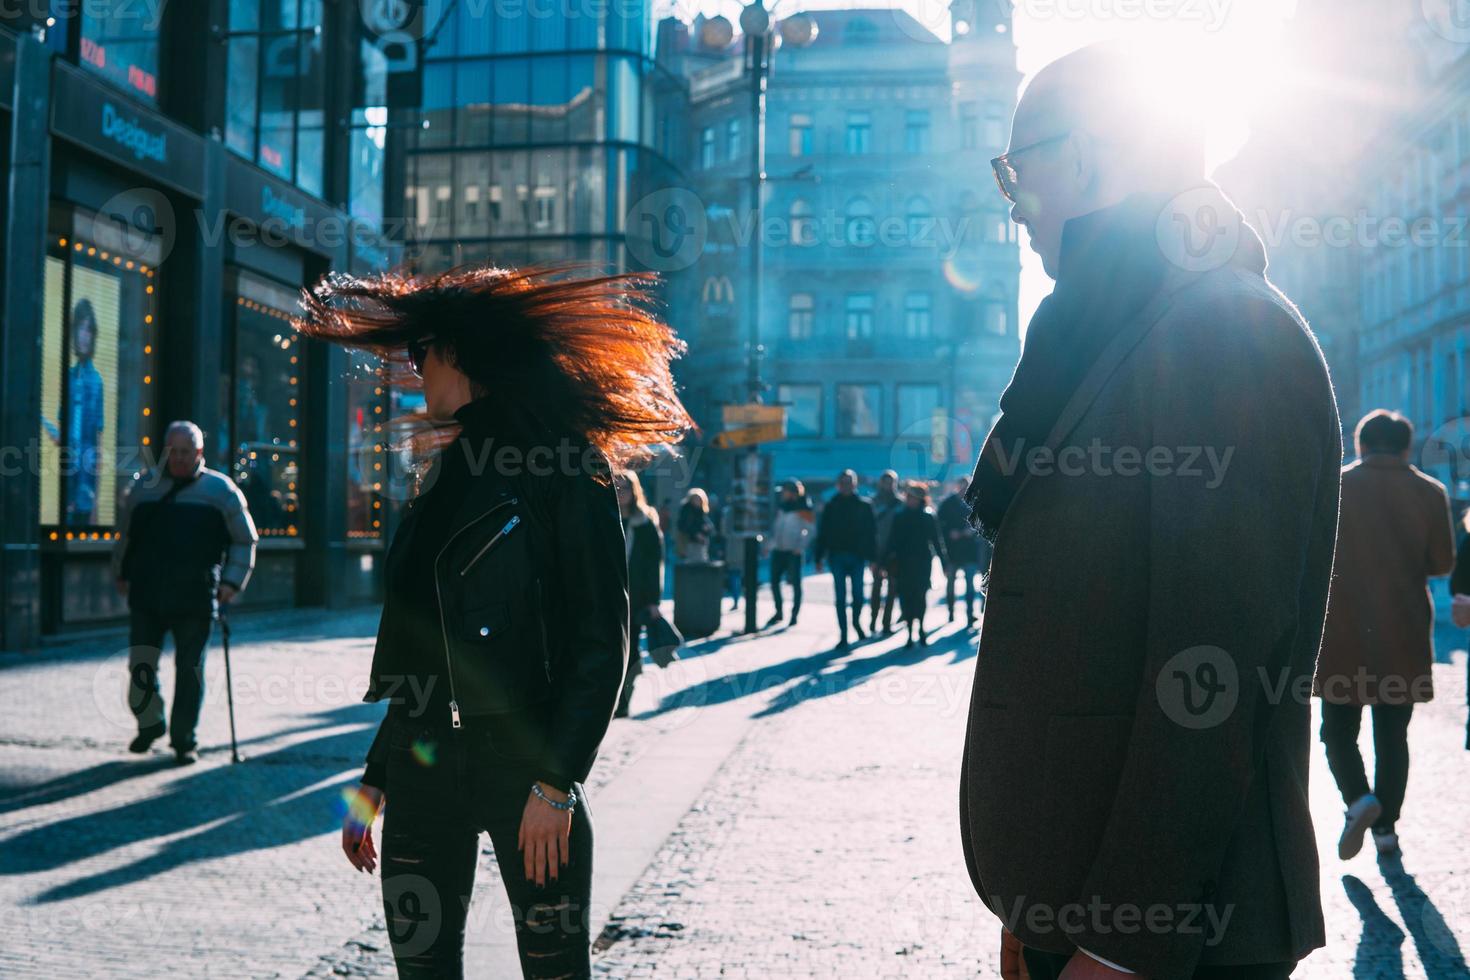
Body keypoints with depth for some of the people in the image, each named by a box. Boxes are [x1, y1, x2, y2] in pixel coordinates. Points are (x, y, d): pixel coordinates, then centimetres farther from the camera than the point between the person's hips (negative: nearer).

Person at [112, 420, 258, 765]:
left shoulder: (221, 490, 4)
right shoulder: (144, 486, 11)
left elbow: (245, 540, 8)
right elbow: (125, 535, 23)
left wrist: (232, 582, -1)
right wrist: (122, 574, 19)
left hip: (196, 601, -2)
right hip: (146, 597, 2)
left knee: (189, 670, 0)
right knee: (140, 668, 5)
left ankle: (183, 740, 10)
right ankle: (149, 724, 29)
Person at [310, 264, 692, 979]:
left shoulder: (566, 477, -6)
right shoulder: (444, 484, 15)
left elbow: (603, 643, -11)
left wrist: (555, 783, -17)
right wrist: (373, 781, 16)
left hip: (523, 760, -6)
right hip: (421, 767, 7)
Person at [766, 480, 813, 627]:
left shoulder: (802, 508, -5)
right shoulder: (781, 506, 14)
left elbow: (809, 529, -10)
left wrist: (800, 546, -15)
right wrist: (772, 543, 11)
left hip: (794, 552, -6)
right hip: (778, 550, 7)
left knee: (795, 583, -2)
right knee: (774, 581, 7)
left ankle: (794, 615, 3)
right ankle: (778, 612, 19)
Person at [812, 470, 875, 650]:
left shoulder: (864, 506, 4)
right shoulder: (831, 507, 5)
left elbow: (870, 534, 2)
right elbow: (822, 533, 5)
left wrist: (872, 558, -3)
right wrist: (819, 558, -1)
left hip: (857, 556, 0)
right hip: (837, 557, 0)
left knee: (858, 594, 1)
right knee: (841, 597, -1)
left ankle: (856, 622, 30)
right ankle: (843, 636, 4)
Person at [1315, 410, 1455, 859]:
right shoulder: (1429, 493, 1)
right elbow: (1442, 562, 0)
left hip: (1342, 633, -1)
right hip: (1404, 637, 2)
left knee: (1339, 729, 9)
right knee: (1392, 736, 11)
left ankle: (1358, 798, -14)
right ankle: (1386, 827, 10)